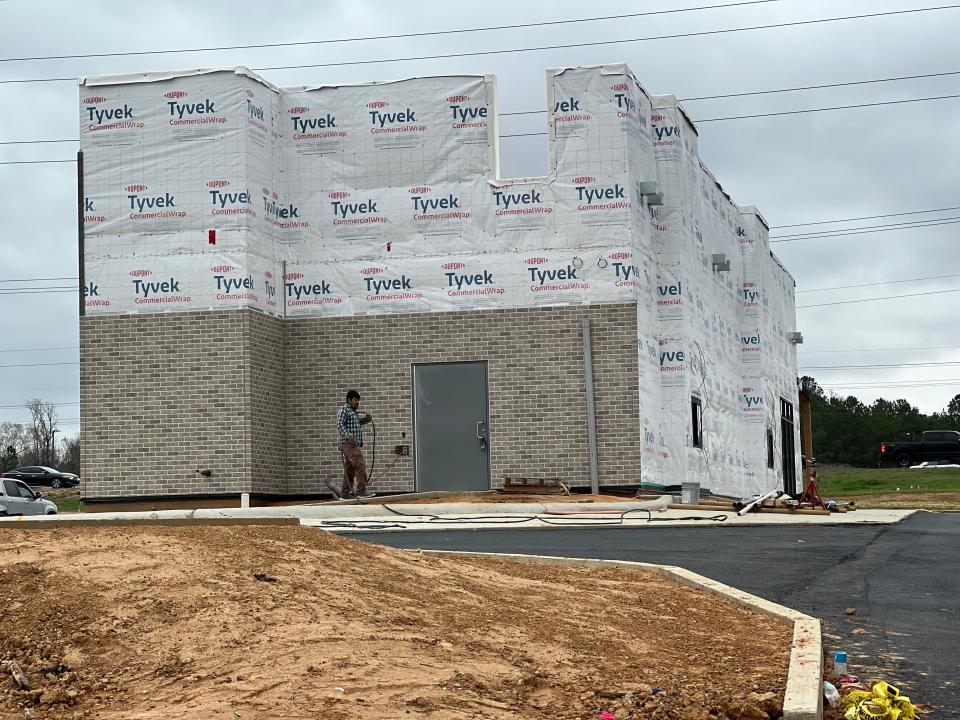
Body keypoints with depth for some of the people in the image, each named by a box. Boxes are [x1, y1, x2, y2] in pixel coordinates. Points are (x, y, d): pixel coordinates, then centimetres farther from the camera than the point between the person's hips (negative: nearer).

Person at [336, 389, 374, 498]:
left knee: (350, 468, 10)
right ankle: (361, 490, -20)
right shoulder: (343, 410, -6)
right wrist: (349, 436, -29)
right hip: (349, 443, -10)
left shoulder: (353, 412, 22)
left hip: (354, 444, 10)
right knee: (360, 464, -17)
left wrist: (366, 418, 14)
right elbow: (340, 425, -16)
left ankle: (345, 492, 13)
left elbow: (358, 423, 35)